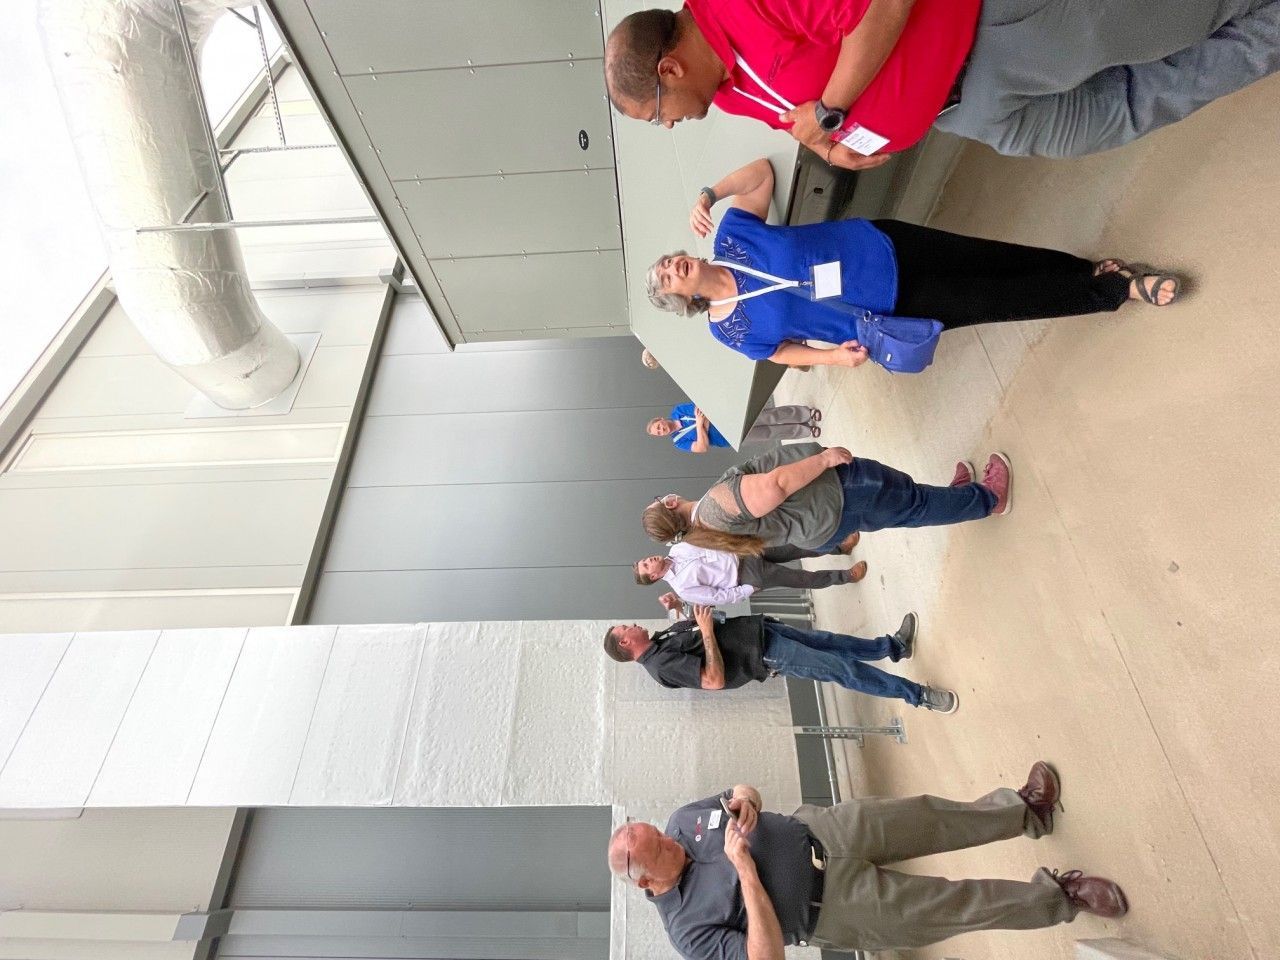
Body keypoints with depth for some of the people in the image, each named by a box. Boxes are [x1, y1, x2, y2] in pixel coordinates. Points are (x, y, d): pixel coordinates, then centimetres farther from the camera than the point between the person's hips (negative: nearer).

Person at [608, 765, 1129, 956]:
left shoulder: (683, 822, -7)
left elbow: (745, 797, 4)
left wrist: (742, 798, -21)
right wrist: (745, 869, -33)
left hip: (819, 830, 4)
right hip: (833, 909, -3)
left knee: (929, 816, 4)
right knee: (956, 903, -2)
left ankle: (1026, 812, 29)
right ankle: (1060, 896, 20)